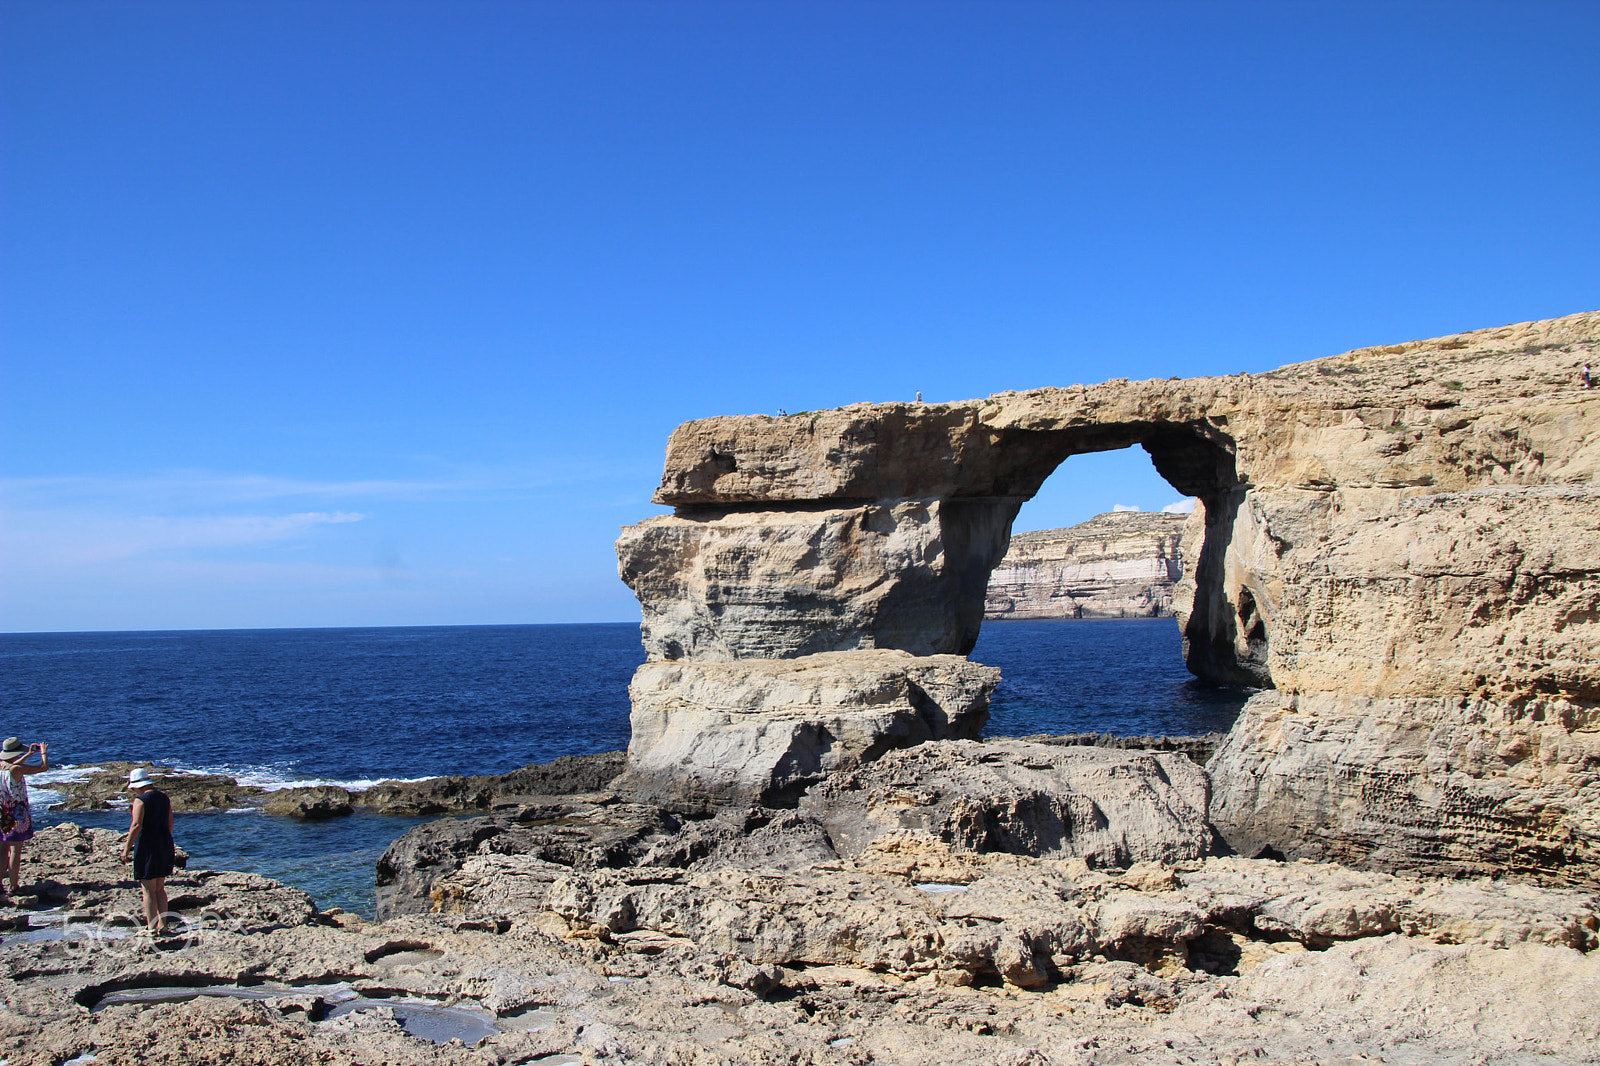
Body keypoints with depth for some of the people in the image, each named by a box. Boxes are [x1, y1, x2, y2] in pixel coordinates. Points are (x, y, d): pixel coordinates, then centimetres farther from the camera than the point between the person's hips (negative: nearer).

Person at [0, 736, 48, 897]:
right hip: (16, 815, -7)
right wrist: (43, 752, 3)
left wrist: (29, 753, 30)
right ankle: (14, 887, 4)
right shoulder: (16, 769, -19)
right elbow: (44, 768, -15)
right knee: (15, 851, 0)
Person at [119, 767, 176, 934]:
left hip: (147, 845, -7)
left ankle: (152, 928, -1)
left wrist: (127, 847, -16)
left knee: (148, 890, -2)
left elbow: (136, 825, -20)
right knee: (160, 888, 15)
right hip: (165, 844, 7)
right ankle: (162, 925, 15)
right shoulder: (164, 798, 11)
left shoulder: (140, 800, -11)